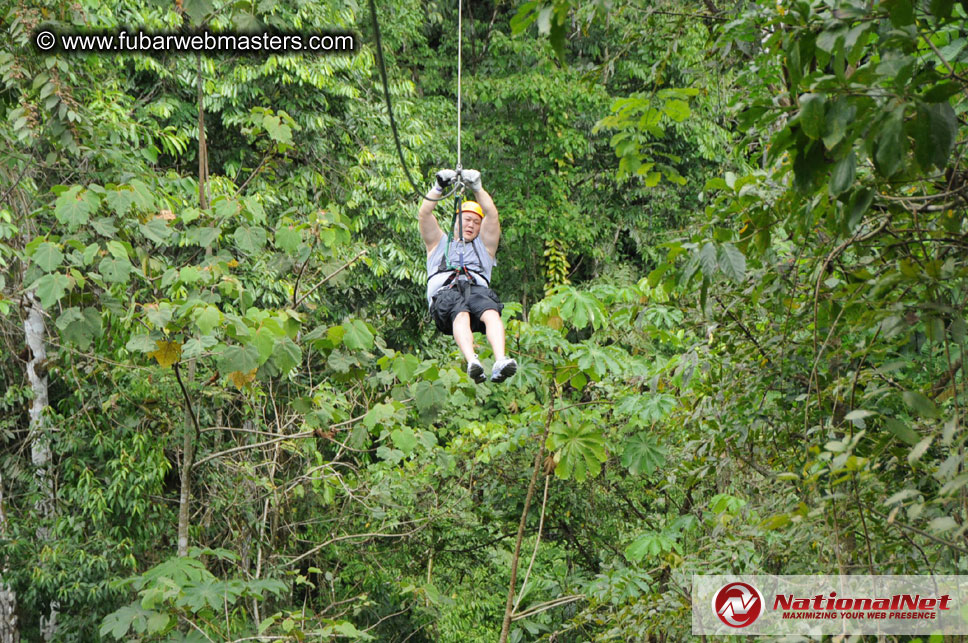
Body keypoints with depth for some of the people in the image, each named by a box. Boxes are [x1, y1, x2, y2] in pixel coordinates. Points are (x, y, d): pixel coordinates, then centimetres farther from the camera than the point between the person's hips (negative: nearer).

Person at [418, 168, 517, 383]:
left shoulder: (483, 245, 38)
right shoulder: (439, 243, 37)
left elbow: (492, 215, 22)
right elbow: (424, 214, 22)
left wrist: (477, 188, 10)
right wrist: (439, 187, 9)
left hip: (477, 289, 1)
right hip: (444, 292, -1)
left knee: (491, 313, -35)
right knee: (460, 314, -38)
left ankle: (500, 362, -58)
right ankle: (472, 362, -62)